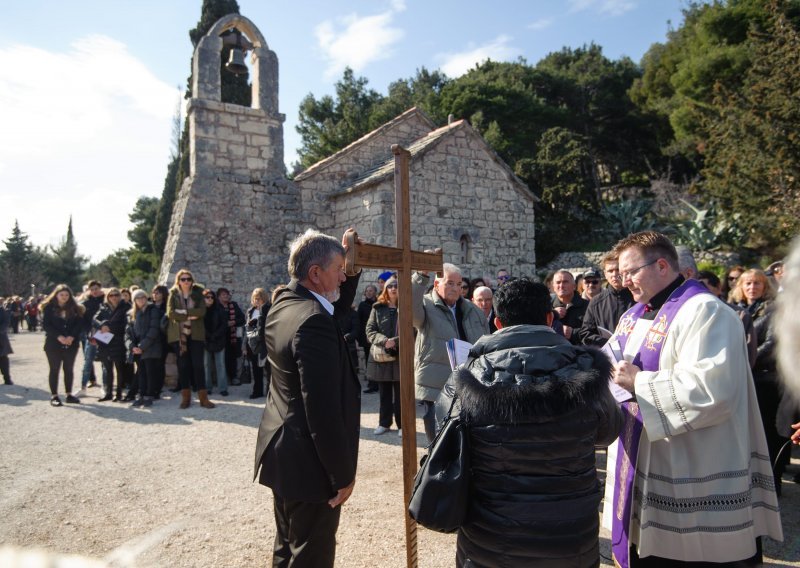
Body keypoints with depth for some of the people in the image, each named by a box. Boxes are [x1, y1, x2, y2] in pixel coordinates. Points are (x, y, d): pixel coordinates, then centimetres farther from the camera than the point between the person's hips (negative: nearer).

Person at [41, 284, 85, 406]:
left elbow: (79, 323, 1)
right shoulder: (48, 307, -1)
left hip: (71, 343, 3)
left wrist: (72, 336, -14)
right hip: (53, 343, -3)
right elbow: (45, 324, -8)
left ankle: (69, 395, 14)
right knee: (54, 369, 1)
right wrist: (59, 336, -19)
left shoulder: (75, 308, 7)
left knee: (69, 369, 8)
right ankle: (54, 396, 5)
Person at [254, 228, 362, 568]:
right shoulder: (313, 322, -27)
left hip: (281, 452, 10)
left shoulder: (283, 304, 3)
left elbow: (338, 307, 20)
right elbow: (324, 411, -27)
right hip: (309, 463, -10)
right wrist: (342, 474, -17)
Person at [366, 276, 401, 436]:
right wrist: (384, 340, -16)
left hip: (401, 356, -2)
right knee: (384, 393, 12)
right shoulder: (377, 308, 6)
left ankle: (402, 424, 15)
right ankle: (384, 423, 23)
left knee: (400, 394, 4)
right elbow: (370, 330, 1)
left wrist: (395, 341, -19)